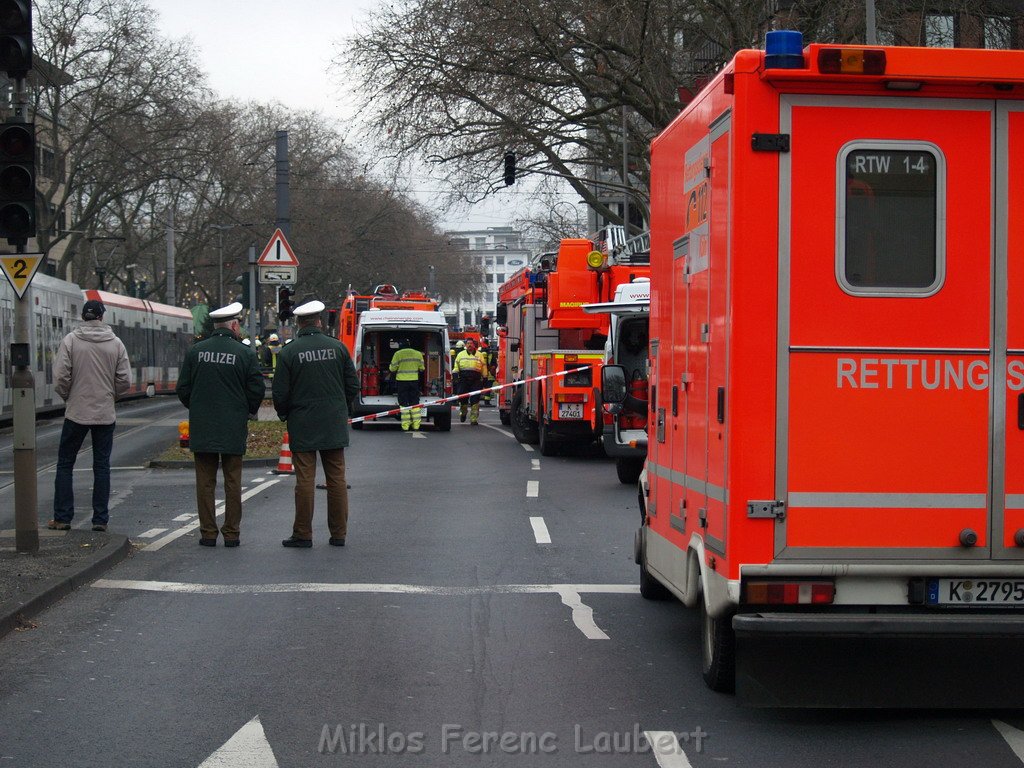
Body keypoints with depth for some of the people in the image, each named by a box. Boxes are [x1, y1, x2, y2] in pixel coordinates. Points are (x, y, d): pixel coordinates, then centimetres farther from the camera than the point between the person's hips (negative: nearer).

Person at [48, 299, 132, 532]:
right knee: (102, 466, 8)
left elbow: (60, 377, -10)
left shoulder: (70, 340, -7)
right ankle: (100, 519, 8)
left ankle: (62, 518, 7)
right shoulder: (116, 344, -1)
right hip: (105, 414, 2)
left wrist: (67, 396, 9)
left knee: (65, 464, 9)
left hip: (77, 413, -2)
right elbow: (125, 381, -1)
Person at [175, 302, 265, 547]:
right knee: (233, 482, 6)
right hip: (234, 430, -2)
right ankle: (231, 533, 8)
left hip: (202, 428, 2)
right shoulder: (245, 353, -6)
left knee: (205, 482, 6)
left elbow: (182, 388, 4)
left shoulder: (196, 351, 1)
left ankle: (208, 533, 6)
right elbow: (257, 390, -4)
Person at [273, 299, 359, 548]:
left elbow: (280, 392, -6)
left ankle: (303, 534, 3)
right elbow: (352, 385, 5)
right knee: (336, 479, 7)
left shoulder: (289, 353, -8)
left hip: (302, 427, -2)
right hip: (335, 425, 2)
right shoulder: (337, 347, 0)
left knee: (304, 479, 1)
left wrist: (284, 414, 14)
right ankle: (338, 534, 10)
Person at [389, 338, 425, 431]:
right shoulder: (418, 354, 6)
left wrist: (390, 367, 18)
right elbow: (422, 368, 12)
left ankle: (405, 426, -4)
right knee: (415, 403, 9)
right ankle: (416, 426, 6)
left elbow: (392, 369, -4)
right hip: (414, 381, 3)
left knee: (404, 404, 0)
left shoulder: (398, 354, -7)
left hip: (402, 381, -3)